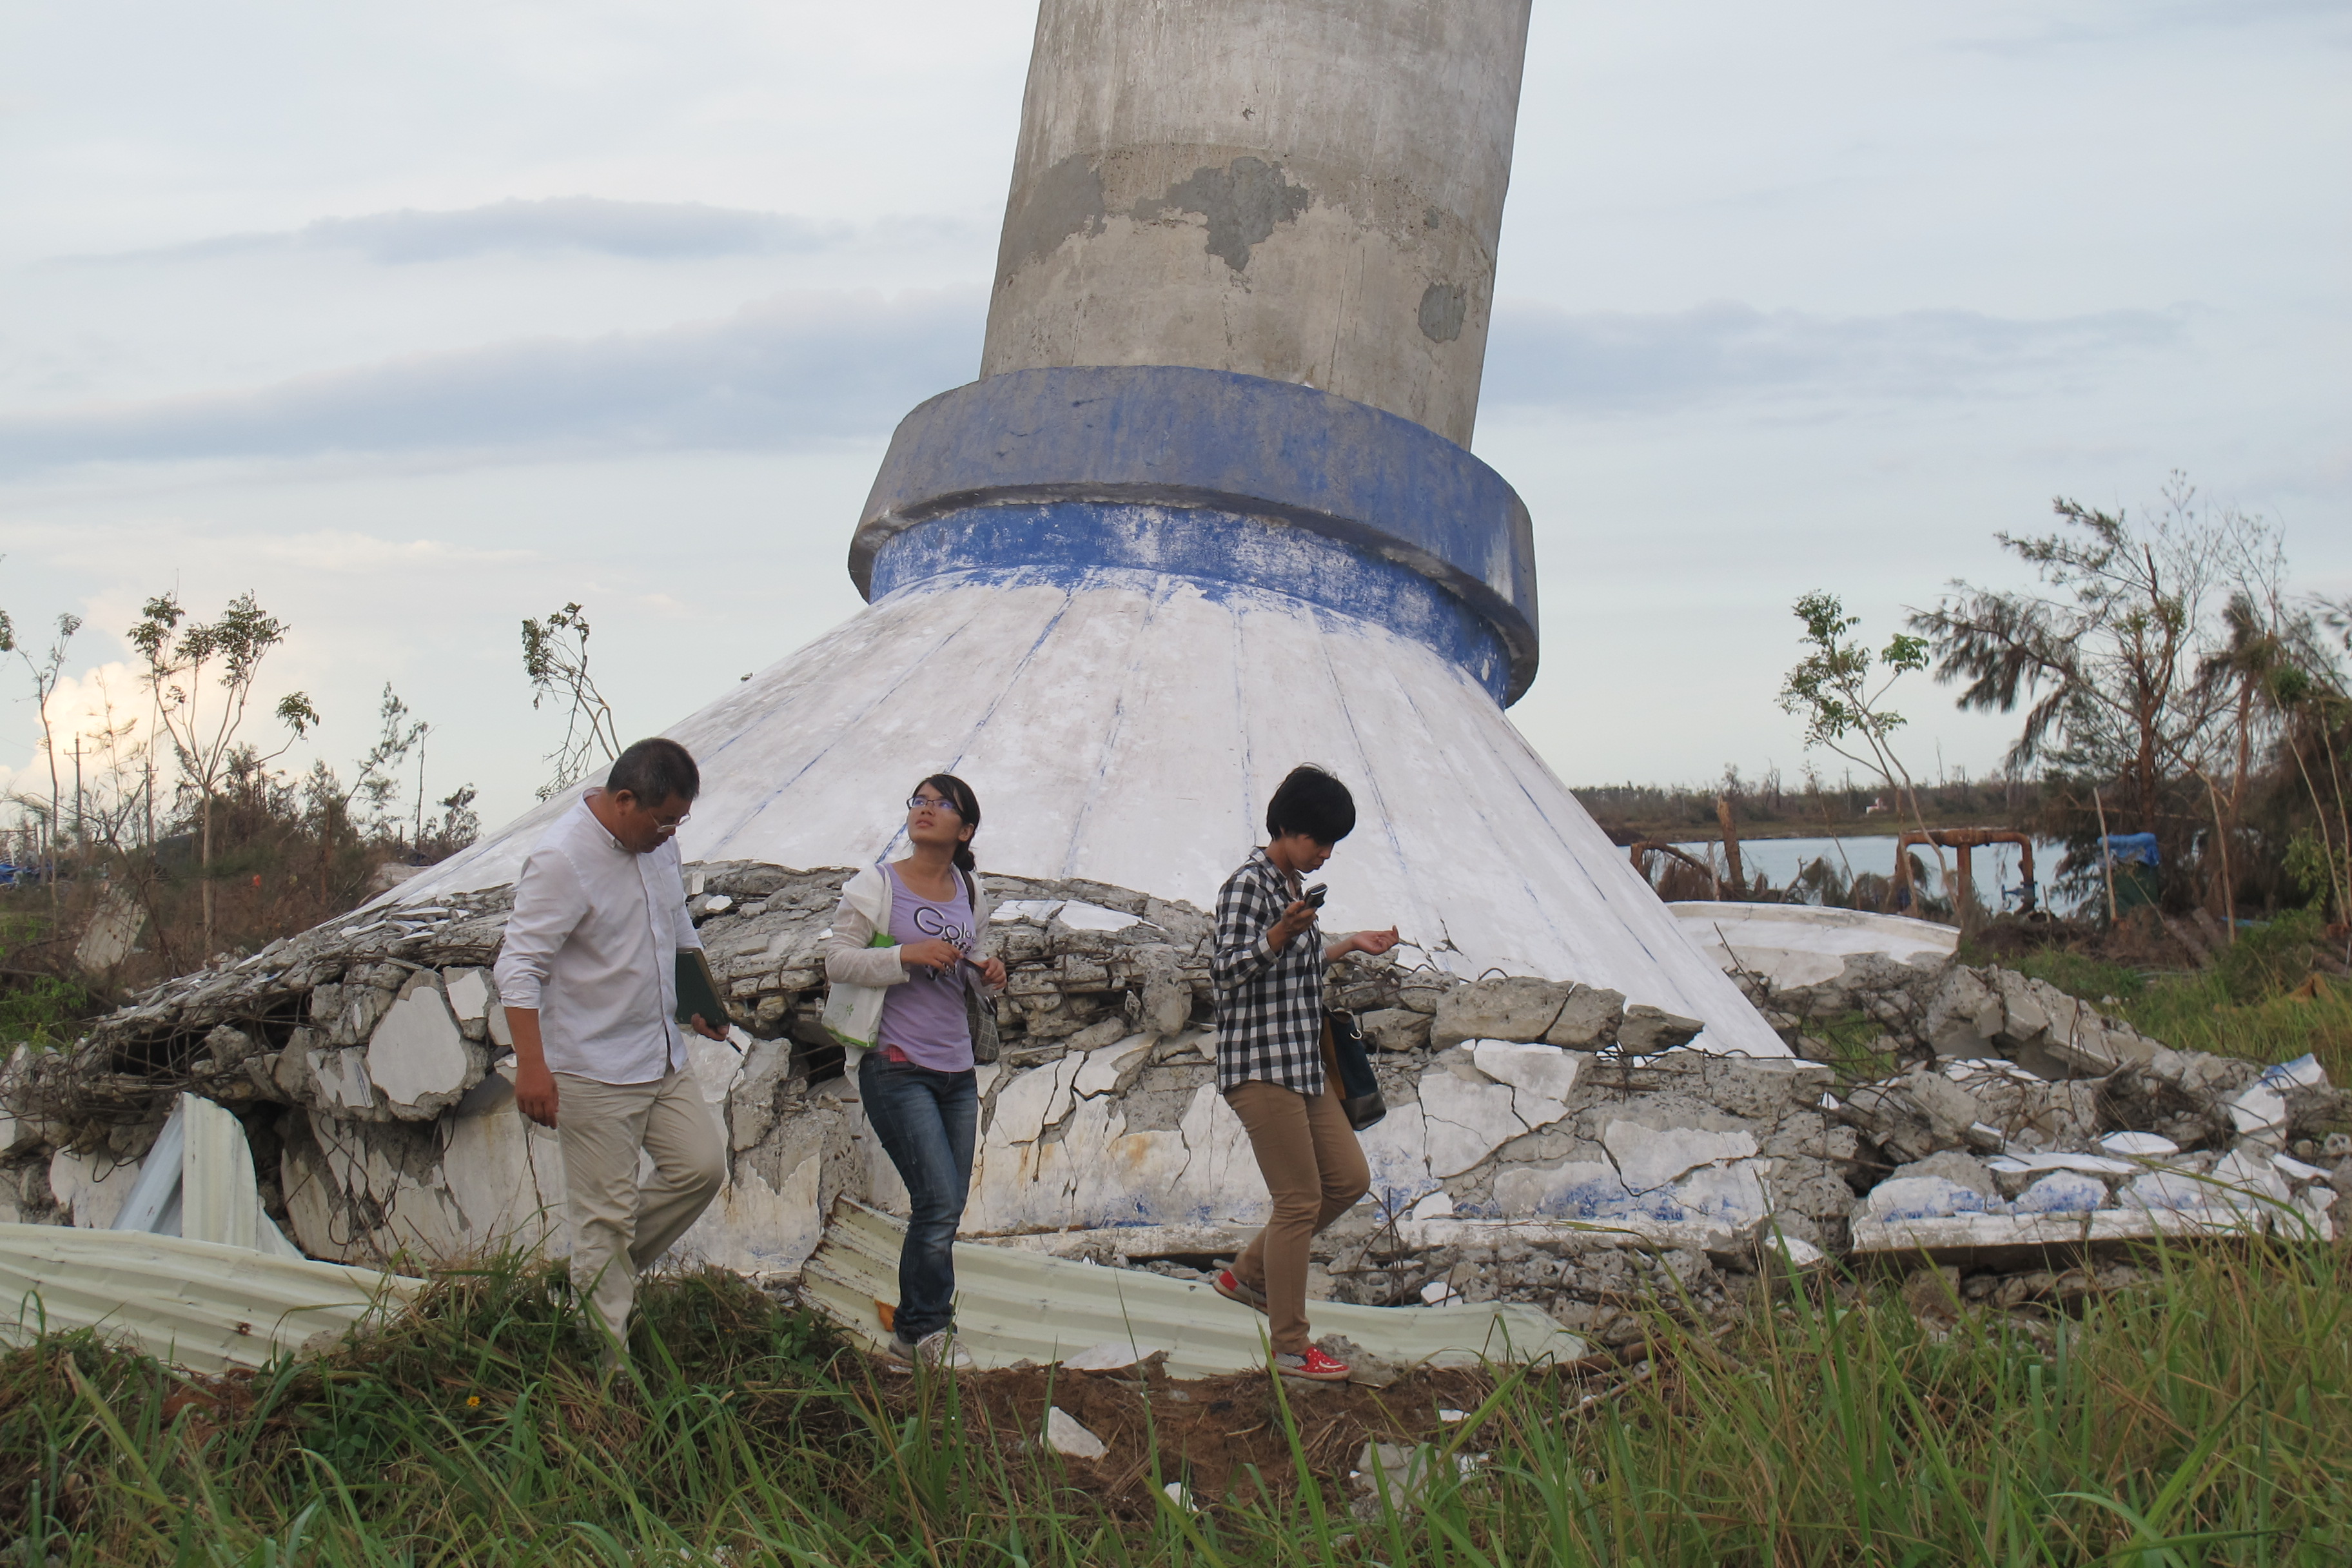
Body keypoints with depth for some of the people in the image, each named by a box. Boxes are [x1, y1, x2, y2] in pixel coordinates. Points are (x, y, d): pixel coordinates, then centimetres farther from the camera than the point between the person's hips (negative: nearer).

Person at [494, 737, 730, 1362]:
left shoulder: (658, 842, 5)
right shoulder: (562, 858, -20)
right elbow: (519, 964, -22)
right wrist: (531, 1065, -28)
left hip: (663, 1059, 8)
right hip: (592, 1071, -8)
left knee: (703, 1165, 4)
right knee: (606, 1213, -3)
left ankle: (610, 1270, 22)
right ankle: (609, 1367, 5)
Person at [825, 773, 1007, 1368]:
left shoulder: (970, 895, 12)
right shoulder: (876, 886, -4)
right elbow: (837, 962, -7)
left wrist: (986, 978, 1)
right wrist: (908, 955, -19)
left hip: (957, 1072, 6)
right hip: (897, 1067, -6)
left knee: (945, 1210, 8)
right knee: (940, 1201, -11)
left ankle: (913, 1329, 21)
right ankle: (928, 1329, 6)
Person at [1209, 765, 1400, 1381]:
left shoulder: (1293, 885, 15)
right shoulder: (1249, 885, -13)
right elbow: (1226, 972, -21)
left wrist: (1349, 944, 25)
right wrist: (1279, 934, -34)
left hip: (1302, 1064, 10)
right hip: (1261, 1066, -10)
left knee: (1349, 1179, 12)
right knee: (1301, 1200, -6)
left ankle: (1248, 1275, 25)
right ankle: (1290, 1348, 3)